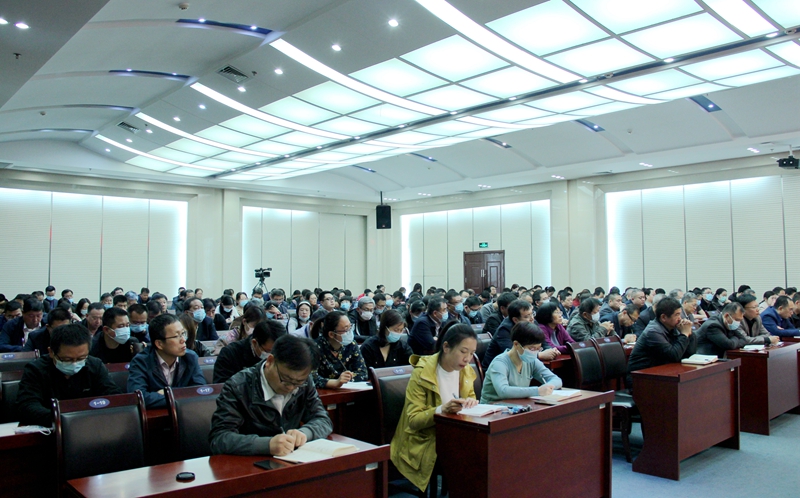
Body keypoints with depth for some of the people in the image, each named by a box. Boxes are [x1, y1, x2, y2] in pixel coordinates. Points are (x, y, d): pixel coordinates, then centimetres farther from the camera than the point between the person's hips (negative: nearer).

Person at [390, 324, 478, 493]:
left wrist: (471, 403, -12)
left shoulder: (466, 371, 2)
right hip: (424, 443, -6)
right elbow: (413, 420, -20)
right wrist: (441, 410, -37)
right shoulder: (422, 374, -17)